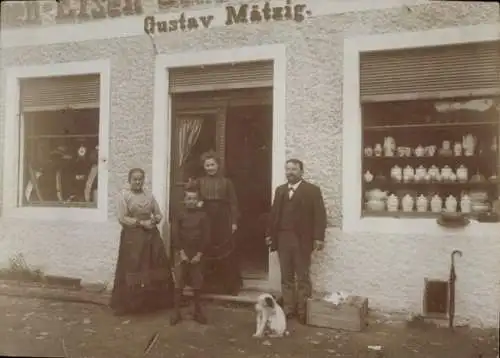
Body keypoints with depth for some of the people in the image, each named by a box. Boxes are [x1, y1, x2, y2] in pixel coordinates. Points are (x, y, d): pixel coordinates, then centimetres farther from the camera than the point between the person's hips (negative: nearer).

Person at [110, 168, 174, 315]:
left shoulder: (149, 196, 11)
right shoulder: (124, 195, -2)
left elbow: (159, 215, 15)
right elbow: (122, 218, -10)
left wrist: (154, 220, -7)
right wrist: (141, 222, -16)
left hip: (152, 236, 5)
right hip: (132, 237, -4)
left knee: (154, 268, 5)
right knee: (133, 269, -2)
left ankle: (154, 302, 18)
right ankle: (129, 304, 10)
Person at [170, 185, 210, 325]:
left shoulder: (203, 215, 0)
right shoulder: (180, 215, 0)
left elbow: (206, 236, -2)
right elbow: (175, 235, -4)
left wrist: (199, 254, -8)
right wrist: (181, 252, -11)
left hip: (197, 254, 0)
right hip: (182, 253, 0)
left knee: (197, 284, 7)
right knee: (179, 284, 0)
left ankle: (197, 311, 19)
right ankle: (176, 312, 9)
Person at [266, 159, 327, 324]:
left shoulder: (312, 190, -1)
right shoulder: (280, 190, 14)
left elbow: (319, 215, -7)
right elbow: (274, 213, 11)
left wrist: (318, 237, -15)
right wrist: (270, 234, 5)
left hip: (302, 240, -4)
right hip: (282, 239, 4)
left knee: (303, 277, 4)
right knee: (286, 277, 9)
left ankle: (303, 311, 11)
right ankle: (288, 309, 17)